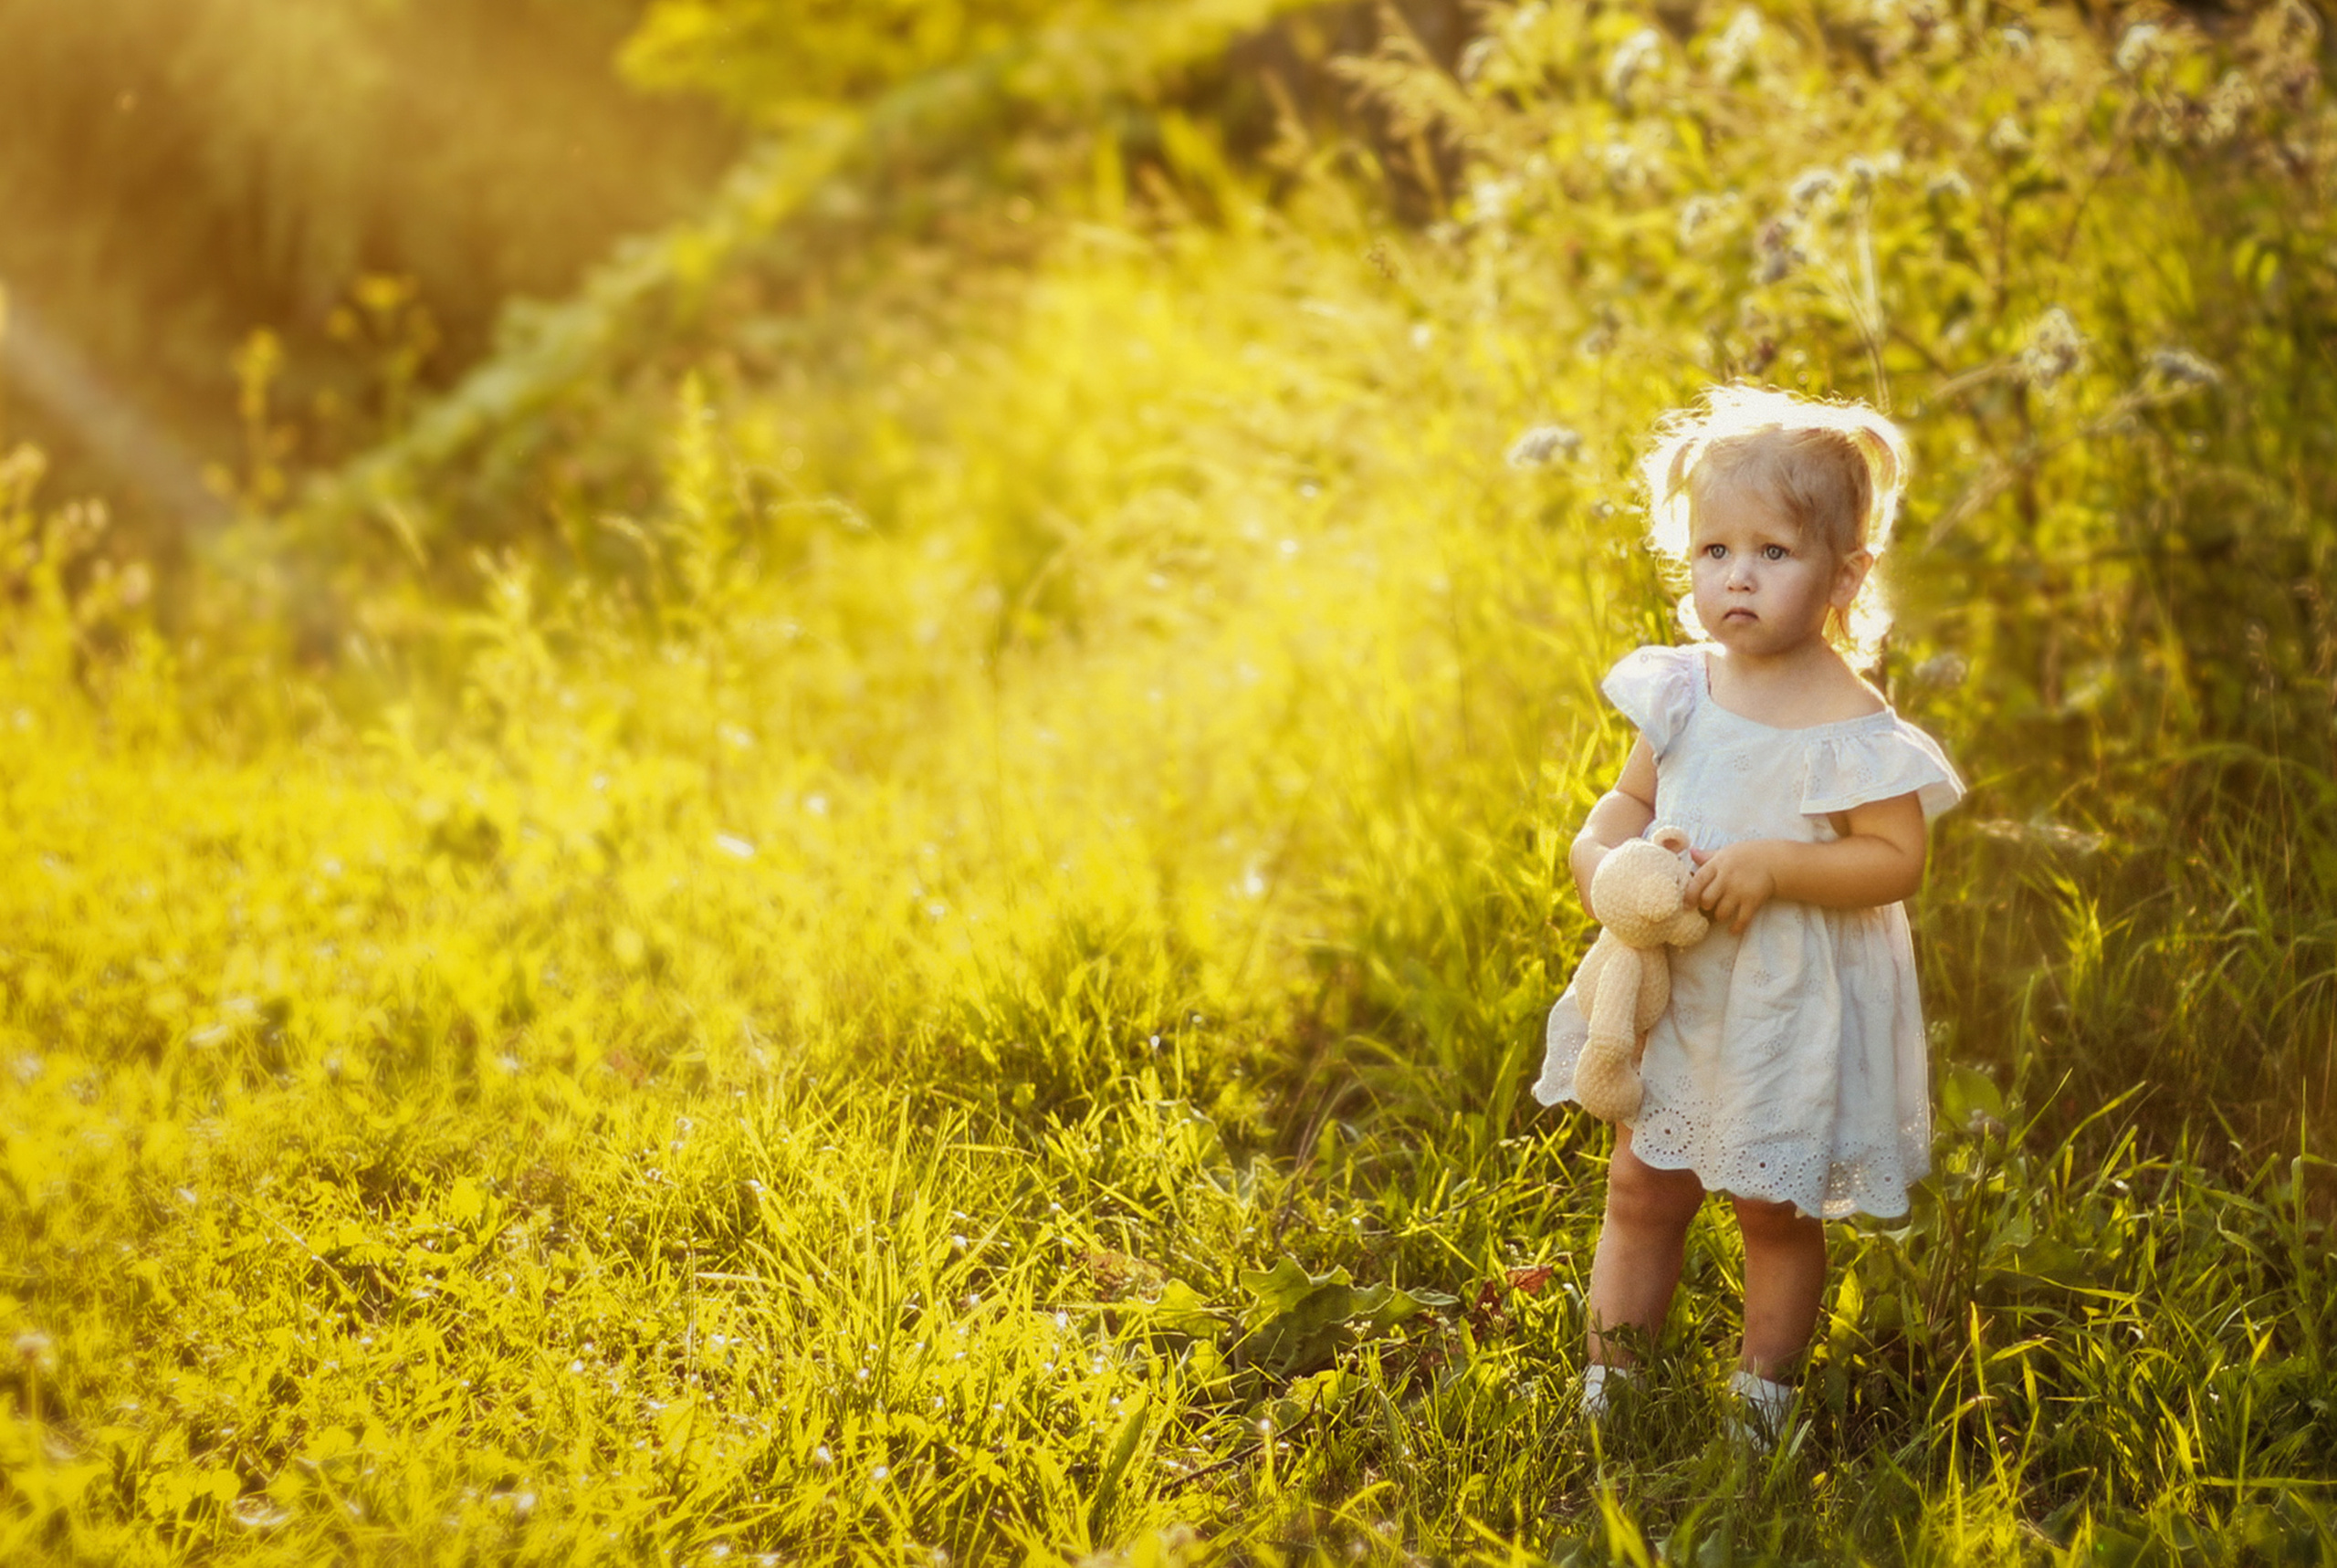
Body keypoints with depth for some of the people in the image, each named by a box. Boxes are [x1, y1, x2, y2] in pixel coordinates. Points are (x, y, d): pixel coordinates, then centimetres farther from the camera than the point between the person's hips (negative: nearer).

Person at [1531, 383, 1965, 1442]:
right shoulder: (1681, 691, -1)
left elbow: (1897, 860, -20)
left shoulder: (1850, 728, -18)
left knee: (1774, 1209, 9)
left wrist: (1773, 865, -29)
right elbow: (1632, 798, 11)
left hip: (1793, 1007, -5)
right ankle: (1606, 1387, 24)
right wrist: (1599, 850, -9)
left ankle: (1761, 1397, 25)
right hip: (1679, 992, 5)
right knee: (1642, 1189, 12)